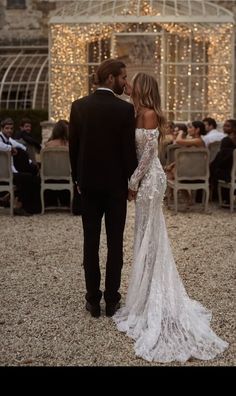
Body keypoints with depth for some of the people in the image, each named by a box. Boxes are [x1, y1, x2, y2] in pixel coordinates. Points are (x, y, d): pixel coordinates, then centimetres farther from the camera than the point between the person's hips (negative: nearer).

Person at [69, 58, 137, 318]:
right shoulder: (125, 109, -11)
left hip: (88, 183, 3)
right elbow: (129, 150, -10)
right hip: (115, 183, -3)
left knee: (91, 242, 9)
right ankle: (111, 300, 13)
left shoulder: (79, 106, -1)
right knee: (115, 243, 7)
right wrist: (132, 181, 2)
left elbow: (73, 147, 3)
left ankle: (93, 300, 14)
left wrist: (77, 179, 13)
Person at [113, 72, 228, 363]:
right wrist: (135, 180, 13)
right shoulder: (144, 114, 14)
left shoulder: (148, 114, -14)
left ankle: (150, 303, 7)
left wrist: (133, 182, -13)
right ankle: (156, 300, 24)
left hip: (149, 179, -9)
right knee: (151, 235, 13)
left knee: (148, 235, -3)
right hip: (148, 178, 9)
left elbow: (149, 153, -18)